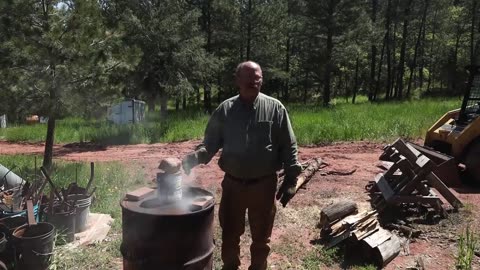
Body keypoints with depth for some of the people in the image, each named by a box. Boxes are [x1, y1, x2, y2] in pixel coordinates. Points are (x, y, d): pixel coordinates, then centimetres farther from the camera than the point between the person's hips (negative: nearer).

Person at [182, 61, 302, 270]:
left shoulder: (275, 108, -5)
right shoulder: (225, 110, -2)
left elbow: (288, 147, -3)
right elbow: (211, 143, 1)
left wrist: (290, 179, -6)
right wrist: (196, 157, -19)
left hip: (264, 184, -1)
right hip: (232, 184, 1)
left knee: (261, 237, 16)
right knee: (229, 234, 17)